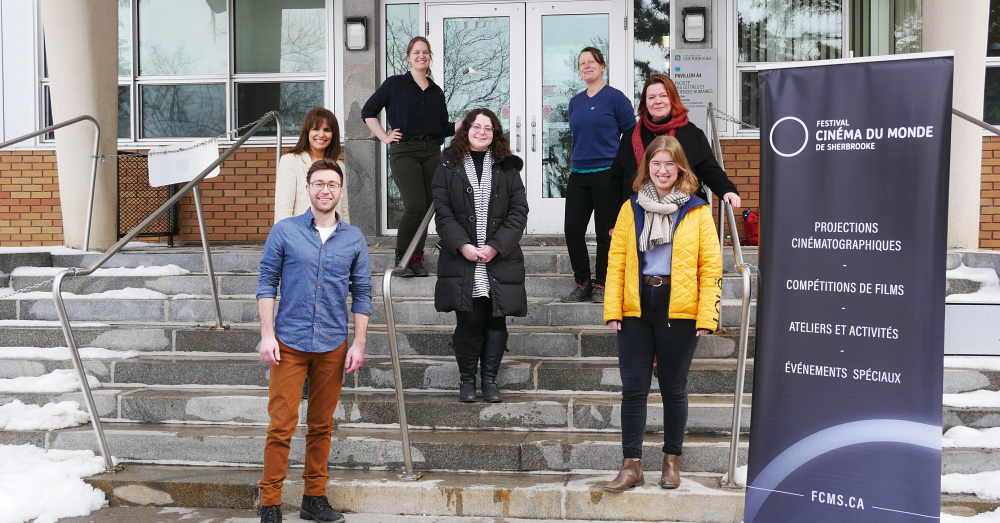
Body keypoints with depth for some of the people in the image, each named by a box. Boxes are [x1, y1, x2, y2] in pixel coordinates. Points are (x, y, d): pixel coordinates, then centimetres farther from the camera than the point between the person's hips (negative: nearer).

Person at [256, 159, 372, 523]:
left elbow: (362, 294, 9)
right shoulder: (284, 231, 1)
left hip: (333, 346, 3)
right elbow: (267, 283, 2)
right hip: (289, 343, -2)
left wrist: (359, 344, 3)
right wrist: (267, 335, -6)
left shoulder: (354, 239, 7)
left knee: (322, 425, 10)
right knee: (281, 425, -4)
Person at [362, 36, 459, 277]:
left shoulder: (436, 92, 16)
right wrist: (385, 137, 1)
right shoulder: (394, 84, 5)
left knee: (426, 208, 2)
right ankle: (402, 259, 1)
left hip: (431, 151, 4)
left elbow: (444, 128, 18)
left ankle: (417, 259, 14)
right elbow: (368, 112, 9)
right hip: (404, 151, -4)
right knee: (415, 207, -16)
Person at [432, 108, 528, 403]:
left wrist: (496, 246, -10)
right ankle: (467, 379, 14)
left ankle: (489, 379, 15)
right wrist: (462, 245, -12)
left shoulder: (507, 168, 9)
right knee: (468, 321, -4)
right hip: (461, 258, -1)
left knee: (496, 321, 2)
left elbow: (519, 212, 2)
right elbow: (442, 211, 1)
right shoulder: (449, 166, 8)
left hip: (500, 259, 1)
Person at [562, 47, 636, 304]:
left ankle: (601, 285, 14)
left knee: (605, 232, 1)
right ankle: (582, 283, 13)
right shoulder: (575, 102, 13)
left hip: (608, 174, -5)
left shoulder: (615, 98, -3)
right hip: (578, 174, 5)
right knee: (572, 229, 0)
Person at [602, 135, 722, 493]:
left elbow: (711, 266, -2)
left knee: (674, 388, 10)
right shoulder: (631, 208, 9)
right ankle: (632, 464, 13)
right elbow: (616, 260, 5)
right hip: (637, 307, 2)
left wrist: (707, 315, -10)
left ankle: (671, 460, 26)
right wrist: (612, 309, -4)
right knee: (633, 387, 3)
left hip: (679, 310, -2)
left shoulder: (697, 210, 2)